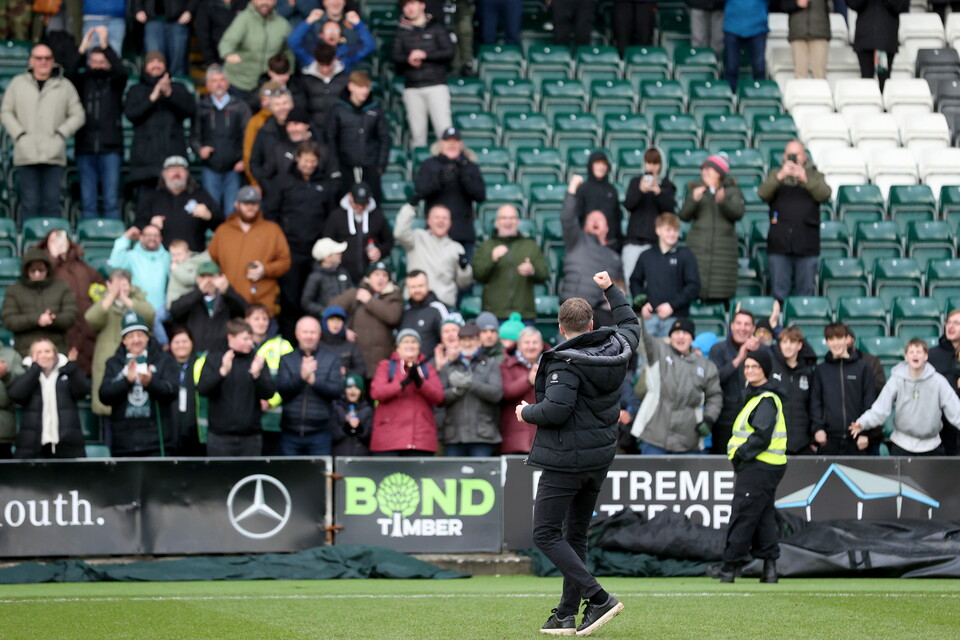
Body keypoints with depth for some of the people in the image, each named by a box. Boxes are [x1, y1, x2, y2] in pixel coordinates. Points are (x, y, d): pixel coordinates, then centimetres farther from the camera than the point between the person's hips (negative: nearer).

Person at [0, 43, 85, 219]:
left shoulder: (65, 86, 9)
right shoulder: (17, 83, 10)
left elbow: (78, 115, 10)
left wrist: (61, 133, -3)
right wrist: (19, 134, -2)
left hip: (54, 155, 0)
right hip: (26, 155, 0)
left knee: (51, 203, -1)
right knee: (29, 203, -3)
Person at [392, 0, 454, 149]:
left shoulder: (436, 28, 7)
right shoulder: (402, 32, 14)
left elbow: (449, 53, -1)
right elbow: (396, 57, 5)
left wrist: (425, 55, -13)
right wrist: (408, 59, -16)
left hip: (436, 85, -2)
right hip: (412, 87, 2)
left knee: (443, 126, -12)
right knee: (416, 131, -2)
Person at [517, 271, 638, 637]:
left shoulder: (565, 363, -18)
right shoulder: (617, 348, 4)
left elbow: (556, 409, -28)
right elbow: (630, 324, 27)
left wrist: (527, 413, -9)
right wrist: (610, 289, 38)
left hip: (565, 461, -8)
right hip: (600, 458, 8)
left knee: (546, 534, -4)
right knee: (576, 535, 15)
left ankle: (598, 599, -15)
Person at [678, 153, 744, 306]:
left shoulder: (732, 190, 10)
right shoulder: (695, 189, 14)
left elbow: (738, 213, -5)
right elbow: (684, 216, 5)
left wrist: (722, 201, -22)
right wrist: (694, 200, -11)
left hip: (724, 246, -1)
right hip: (699, 246, 1)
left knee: (721, 293, -8)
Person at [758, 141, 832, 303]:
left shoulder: (815, 176, 13)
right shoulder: (775, 175, 13)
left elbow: (824, 195, -8)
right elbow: (763, 194, -6)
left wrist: (805, 179, -24)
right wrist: (780, 177, -23)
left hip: (806, 246, 0)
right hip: (779, 246, 0)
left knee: (805, 292, 1)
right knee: (779, 293, -1)